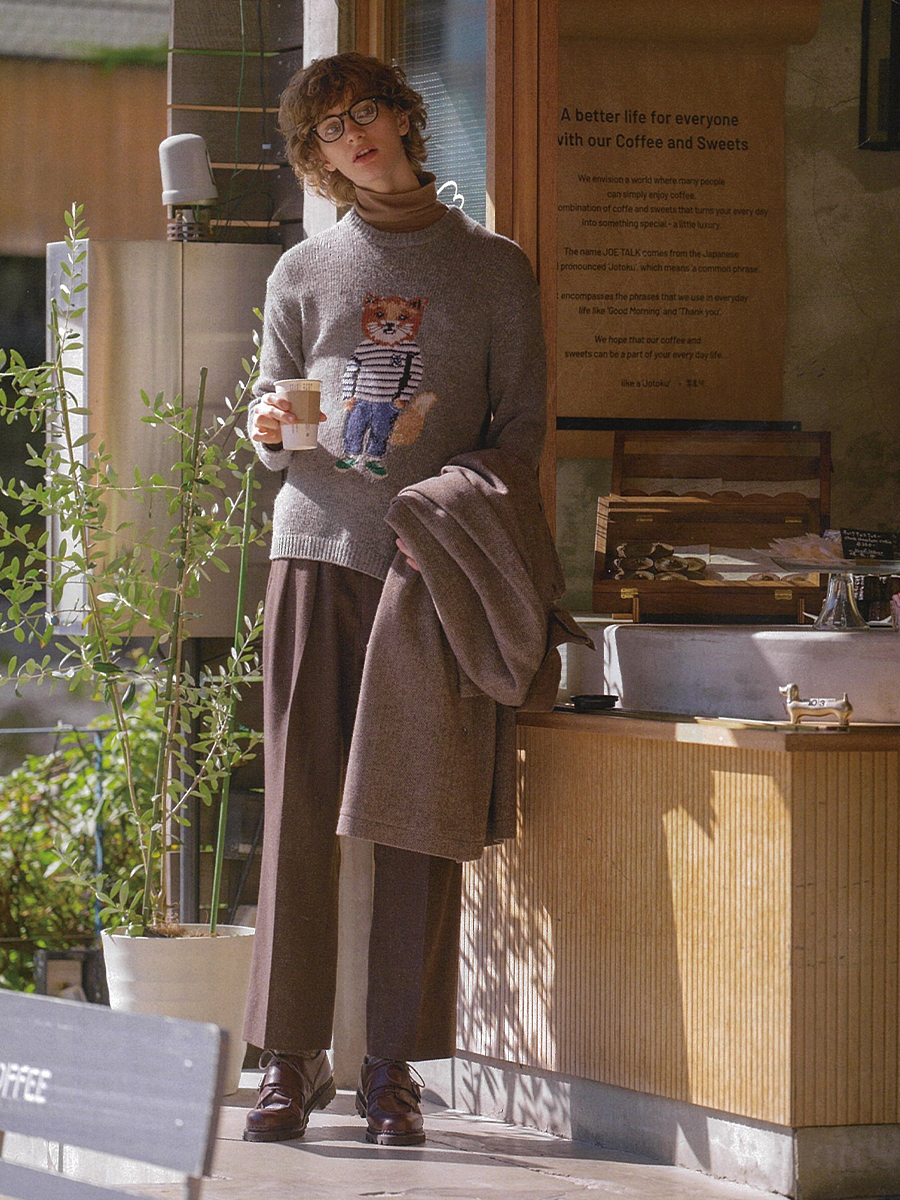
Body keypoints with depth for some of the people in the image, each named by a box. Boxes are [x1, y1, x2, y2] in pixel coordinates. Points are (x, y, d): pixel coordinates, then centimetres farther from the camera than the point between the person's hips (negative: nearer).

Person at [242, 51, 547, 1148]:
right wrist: (273, 428, -7)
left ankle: (394, 1067, 2)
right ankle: (292, 1061, 1)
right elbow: (269, 411, 17)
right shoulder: (305, 272, 14)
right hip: (315, 555, 1)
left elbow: (521, 429, 9)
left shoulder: (493, 270, 10)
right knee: (299, 810, -3)